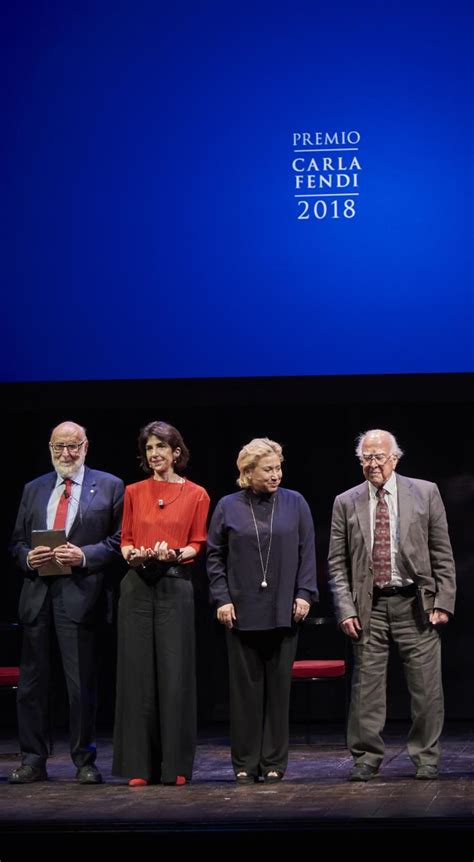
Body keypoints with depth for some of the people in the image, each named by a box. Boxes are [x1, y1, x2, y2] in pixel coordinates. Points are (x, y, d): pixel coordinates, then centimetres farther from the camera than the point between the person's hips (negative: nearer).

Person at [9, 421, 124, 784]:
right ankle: (33, 760, 13)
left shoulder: (109, 486, 4)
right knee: (33, 679, 6)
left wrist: (84, 556, -15)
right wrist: (28, 558, -5)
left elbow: (120, 540, -1)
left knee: (82, 681, -1)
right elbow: (17, 541, 17)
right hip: (38, 593, 4)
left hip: (80, 593, -4)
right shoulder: (34, 489, 17)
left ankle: (84, 760, 10)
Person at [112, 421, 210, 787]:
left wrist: (175, 553, -14)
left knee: (175, 673, -3)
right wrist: (134, 554, -8)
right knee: (138, 671, 0)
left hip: (176, 586, -2)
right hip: (138, 585, 2)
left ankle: (176, 765, 5)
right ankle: (140, 765, 6)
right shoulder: (134, 492, 11)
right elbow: (125, 540, 13)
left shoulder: (196, 494, 5)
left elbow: (198, 545, 5)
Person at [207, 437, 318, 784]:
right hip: (242, 612, 0)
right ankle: (246, 764, 10)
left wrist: (304, 594, -2)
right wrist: (222, 599, -2)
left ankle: (274, 762, 12)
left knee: (279, 687, 4)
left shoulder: (295, 503, 5)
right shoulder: (228, 507, 3)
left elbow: (307, 552, 5)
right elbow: (215, 556, 6)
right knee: (246, 687, 3)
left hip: (283, 612, 1)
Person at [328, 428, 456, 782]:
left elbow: (443, 554, 4)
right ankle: (367, 758, 13)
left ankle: (426, 758, 14)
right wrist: (346, 609, -3)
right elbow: (337, 564, 6)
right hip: (369, 606, 1)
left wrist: (443, 602, -3)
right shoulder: (346, 503, 7)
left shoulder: (425, 493, 4)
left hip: (415, 604, -1)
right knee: (366, 686, 2)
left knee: (426, 686, 2)